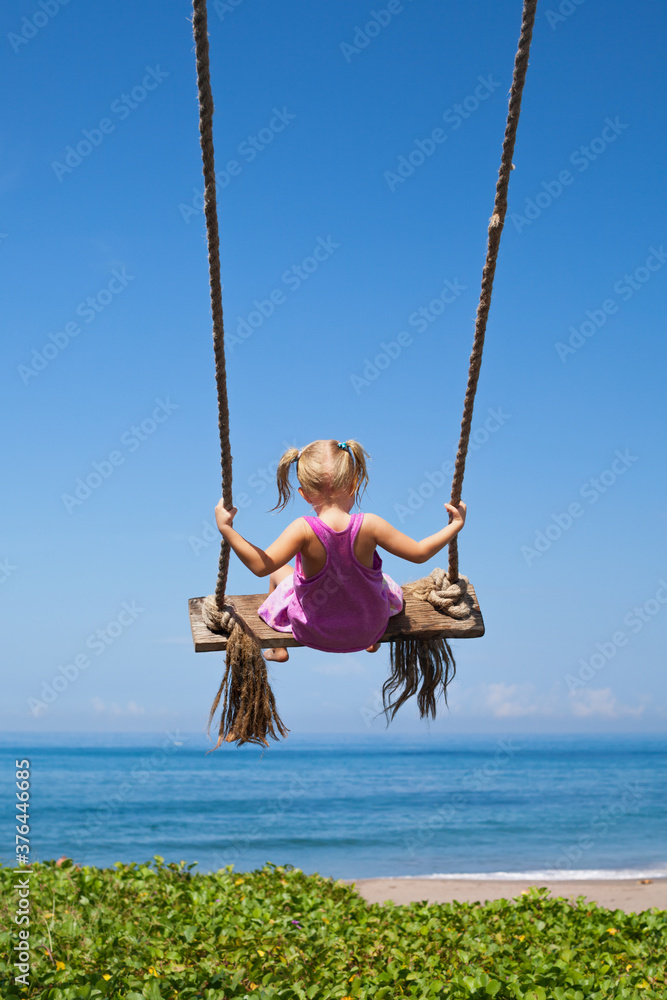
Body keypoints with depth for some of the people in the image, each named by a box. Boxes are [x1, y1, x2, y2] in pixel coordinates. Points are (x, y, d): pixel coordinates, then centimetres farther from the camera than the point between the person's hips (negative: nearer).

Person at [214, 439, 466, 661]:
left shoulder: (304, 530, -31)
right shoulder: (369, 525, -26)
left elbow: (261, 565, -35)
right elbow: (419, 553, -18)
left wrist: (226, 530, -29)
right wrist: (455, 526, -6)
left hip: (315, 634, -1)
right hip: (369, 629, 1)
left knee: (279, 572, 27)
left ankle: (278, 648, 43)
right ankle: (374, 643, 54)